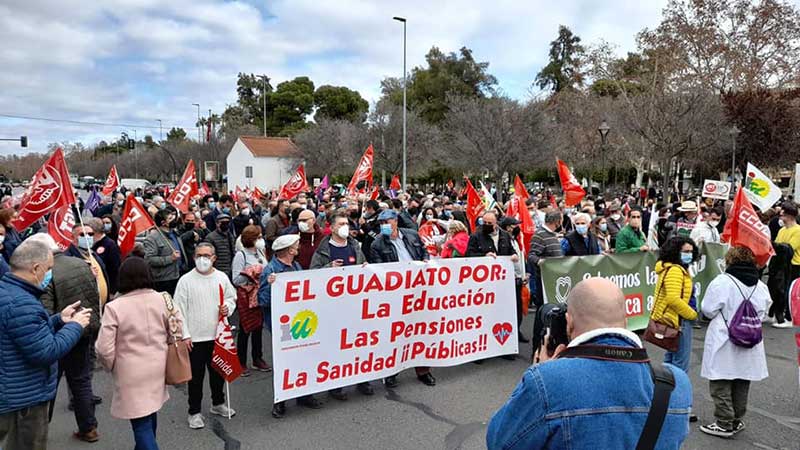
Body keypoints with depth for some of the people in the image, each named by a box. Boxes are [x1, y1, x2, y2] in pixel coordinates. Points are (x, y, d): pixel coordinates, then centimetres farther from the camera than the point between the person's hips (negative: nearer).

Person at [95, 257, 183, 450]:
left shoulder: (114, 307, -17)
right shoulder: (162, 299, -5)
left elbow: (104, 349, -16)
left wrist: (111, 366, 5)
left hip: (132, 372, -5)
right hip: (157, 367, 5)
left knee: (141, 424, 2)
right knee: (150, 413, 25)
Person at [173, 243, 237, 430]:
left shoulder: (222, 278, 1)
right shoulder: (186, 280, -8)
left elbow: (232, 297, 14)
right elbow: (180, 310, -7)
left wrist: (228, 307, -8)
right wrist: (185, 335, -11)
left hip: (218, 335, 4)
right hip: (195, 337, -3)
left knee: (218, 371, 18)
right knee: (196, 376, 5)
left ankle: (218, 403, 37)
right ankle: (194, 412, 20)